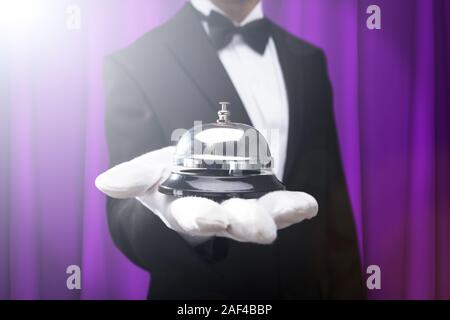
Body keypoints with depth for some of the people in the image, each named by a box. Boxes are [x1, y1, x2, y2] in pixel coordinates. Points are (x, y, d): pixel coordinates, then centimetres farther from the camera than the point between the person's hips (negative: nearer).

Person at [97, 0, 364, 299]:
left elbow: (332, 198, 3)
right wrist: (181, 216, -37)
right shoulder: (135, 64, -12)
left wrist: (348, 290, 0)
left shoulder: (309, 60, 2)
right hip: (201, 291, -4)